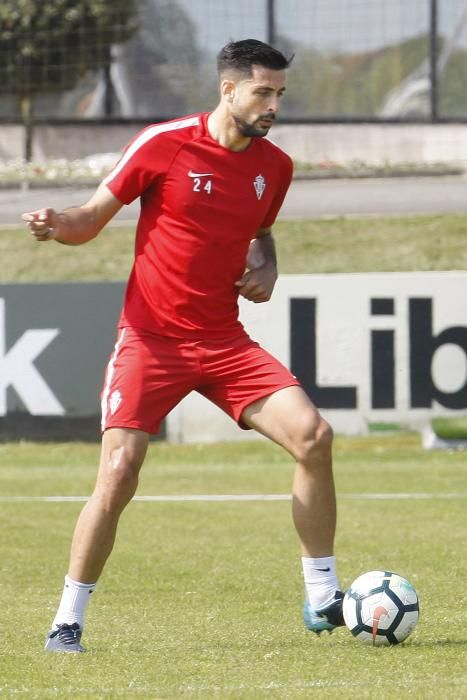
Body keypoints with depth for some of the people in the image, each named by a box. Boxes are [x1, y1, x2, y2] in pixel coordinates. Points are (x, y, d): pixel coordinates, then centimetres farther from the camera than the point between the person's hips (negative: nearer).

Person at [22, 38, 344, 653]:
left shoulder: (274, 166, 5)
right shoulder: (163, 144, -9)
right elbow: (92, 218, -2)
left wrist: (266, 271, 5)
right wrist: (58, 225, -24)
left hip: (224, 342, 4)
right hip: (150, 341, -4)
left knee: (313, 435, -12)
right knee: (118, 475, -14)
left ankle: (323, 601, 0)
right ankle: (68, 621, 3)